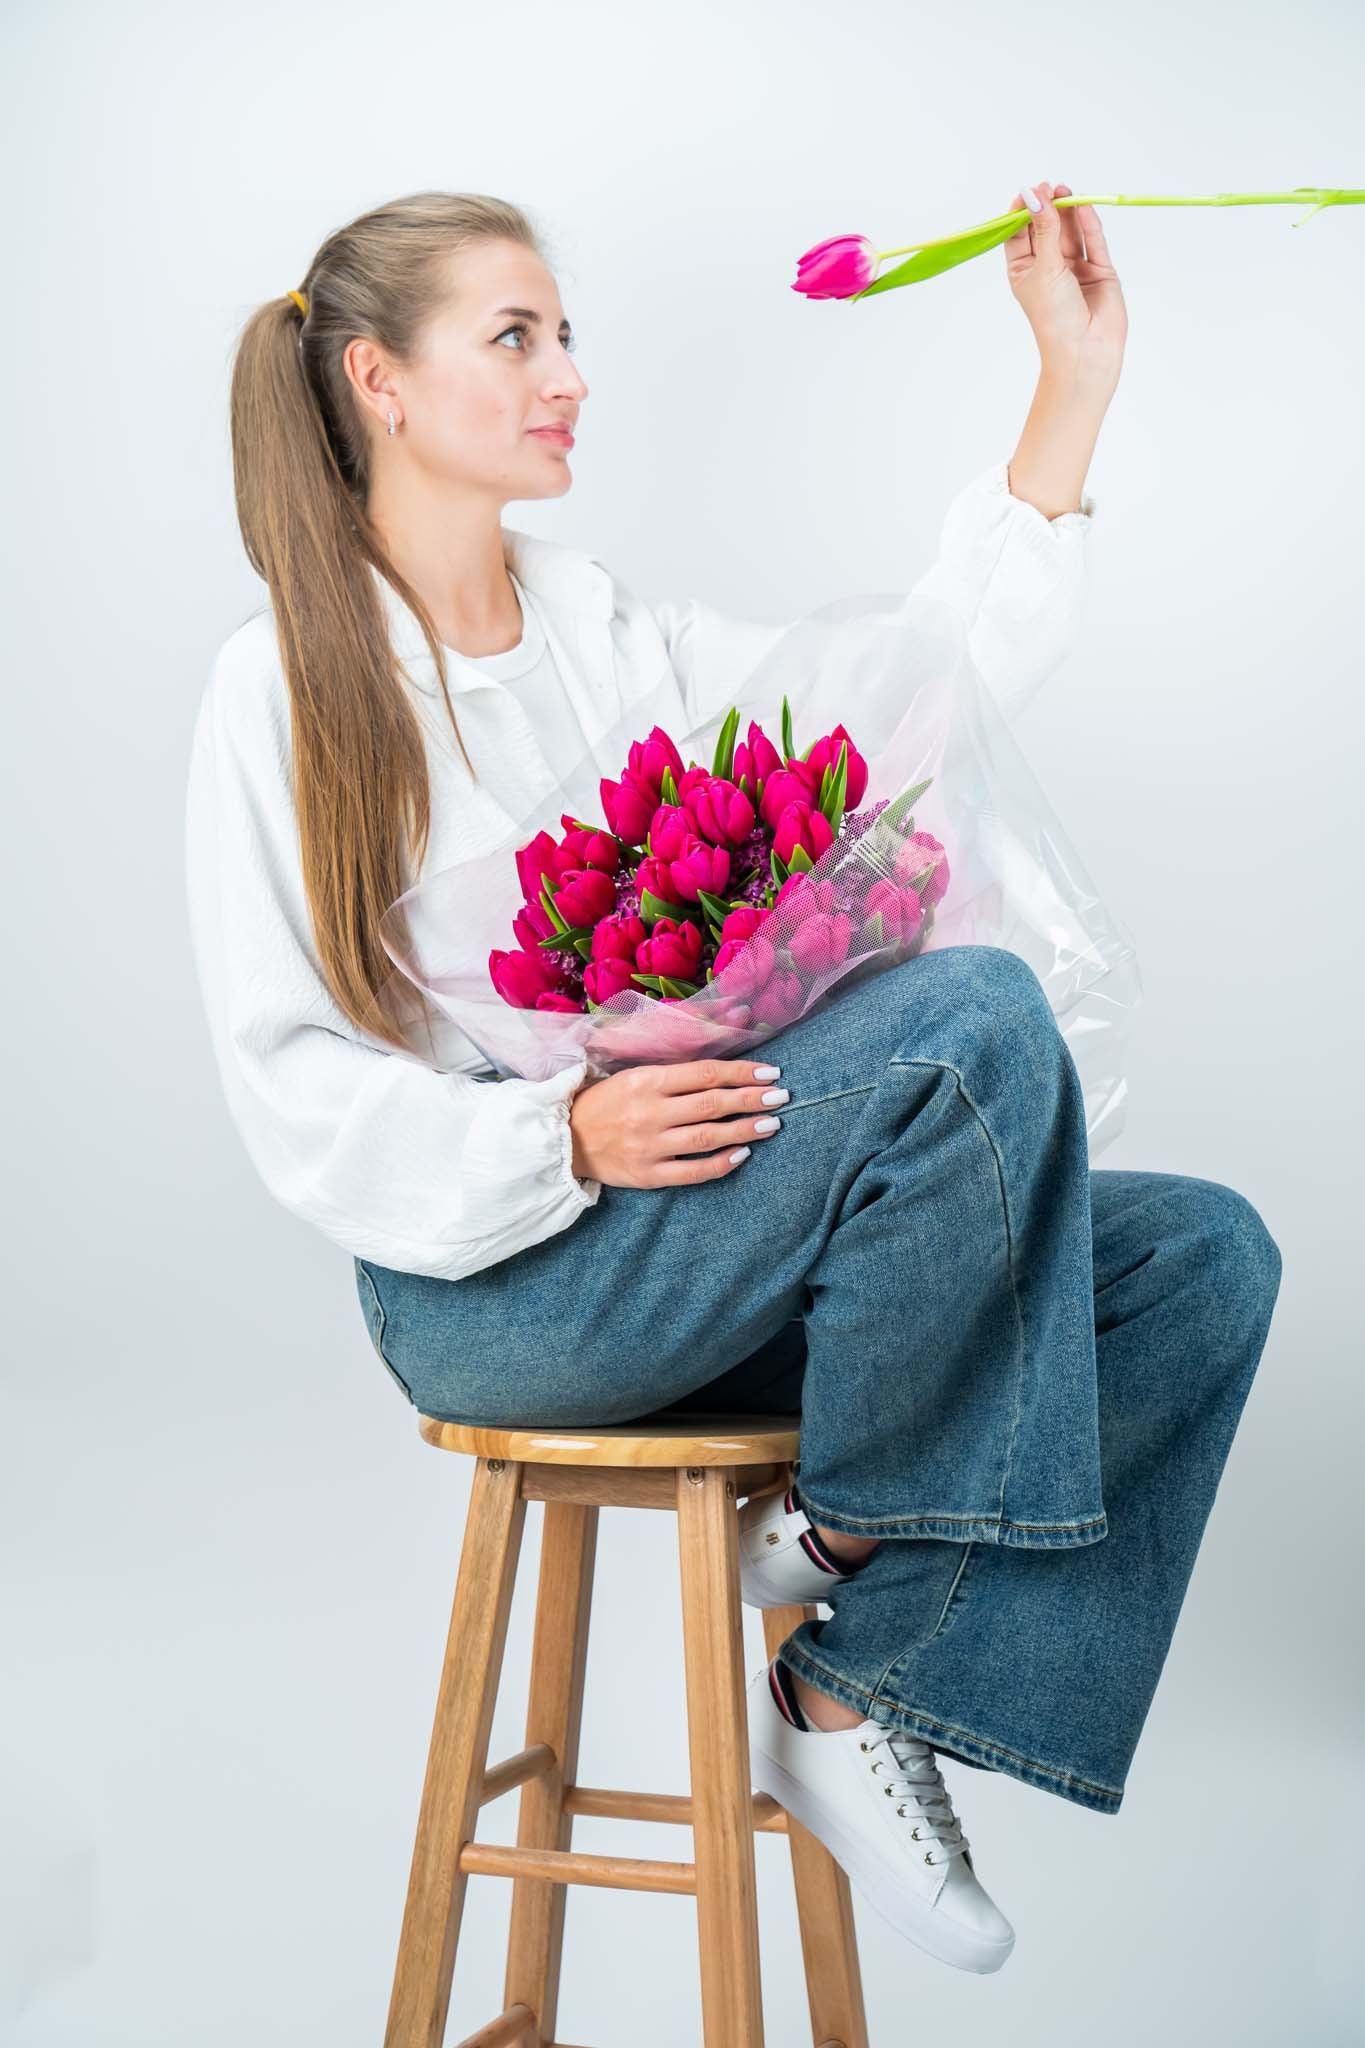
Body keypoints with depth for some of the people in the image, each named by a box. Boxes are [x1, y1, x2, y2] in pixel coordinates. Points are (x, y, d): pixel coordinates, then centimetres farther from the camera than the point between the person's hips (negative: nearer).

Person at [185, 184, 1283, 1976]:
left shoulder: (616, 630, 15)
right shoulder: (285, 690, -2)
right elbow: (296, 1092, -7)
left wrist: (1076, 383, 2)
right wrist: (565, 1135, -23)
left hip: (704, 1243, 7)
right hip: (488, 1279, -7)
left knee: (1202, 1260, -10)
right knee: (978, 1019, -28)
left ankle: (850, 1691, -7)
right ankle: (851, 1523, -7)